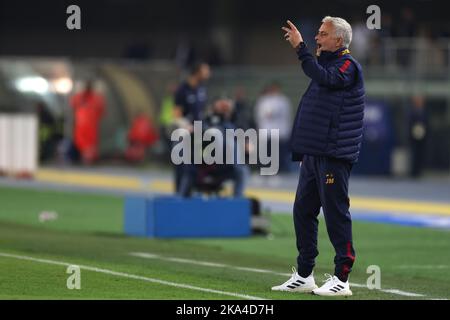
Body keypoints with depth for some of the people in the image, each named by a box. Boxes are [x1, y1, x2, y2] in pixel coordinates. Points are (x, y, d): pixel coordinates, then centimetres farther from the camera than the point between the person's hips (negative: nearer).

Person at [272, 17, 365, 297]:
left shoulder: (348, 65, -7)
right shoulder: (326, 64, 21)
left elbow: (325, 78, -27)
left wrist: (300, 47, -26)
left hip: (334, 155, -10)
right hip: (313, 154, 10)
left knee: (336, 213, -8)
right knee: (303, 210, 11)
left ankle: (342, 279, -5)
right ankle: (304, 276, 19)